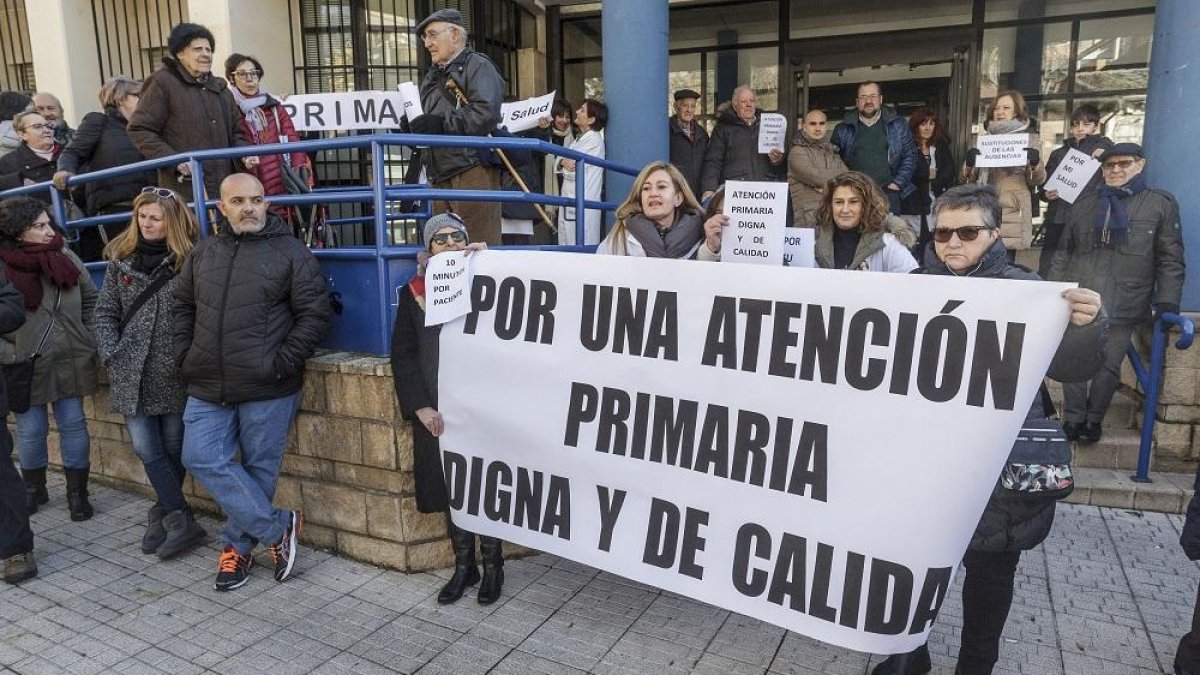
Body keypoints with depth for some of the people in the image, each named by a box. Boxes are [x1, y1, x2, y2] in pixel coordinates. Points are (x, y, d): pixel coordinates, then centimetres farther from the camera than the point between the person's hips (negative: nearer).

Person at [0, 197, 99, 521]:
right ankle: (33, 489, 32)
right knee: (30, 430, 10)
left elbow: (92, 300, 8)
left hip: (70, 361, 2)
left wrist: (88, 339, 3)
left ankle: (77, 492, 20)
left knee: (73, 425, 7)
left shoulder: (67, 259, -3)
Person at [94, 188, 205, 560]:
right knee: (146, 449, -1)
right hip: (133, 374, 3)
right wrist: (112, 355, 0)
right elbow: (105, 311, 11)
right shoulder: (121, 259, 7)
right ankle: (180, 519, 9)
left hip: (175, 375, -3)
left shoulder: (190, 260, -5)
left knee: (173, 448, 8)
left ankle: (164, 513, 26)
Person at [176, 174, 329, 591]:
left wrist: (282, 362, -14)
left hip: (267, 390, -5)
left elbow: (315, 314, -7)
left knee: (259, 468, 5)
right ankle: (278, 527, 6)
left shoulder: (290, 253, -3)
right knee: (201, 458, -3)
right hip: (208, 388, 5)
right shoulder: (203, 254, 13)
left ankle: (238, 545, 25)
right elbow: (182, 307, 21)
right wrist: (185, 356, 8)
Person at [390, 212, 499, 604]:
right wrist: (421, 408, -7)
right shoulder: (413, 293, 7)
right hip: (437, 412, 2)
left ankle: (492, 566, 21)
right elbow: (402, 355, 4)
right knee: (451, 489, 9)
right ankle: (464, 567, 25)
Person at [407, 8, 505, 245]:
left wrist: (442, 123, -15)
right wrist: (414, 128, 13)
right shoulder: (432, 78, 27)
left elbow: (486, 113, -15)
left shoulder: (477, 65, 2)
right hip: (440, 175, 8)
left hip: (472, 170, -8)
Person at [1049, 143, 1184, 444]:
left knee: (1109, 366, 3)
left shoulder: (1161, 203, 6)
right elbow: (1063, 253, 18)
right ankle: (1073, 419, 14)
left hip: (1123, 306, -2)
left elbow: (1171, 260, 2)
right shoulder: (1085, 204, 15)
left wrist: (1166, 302, -7)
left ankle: (1093, 419, 18)